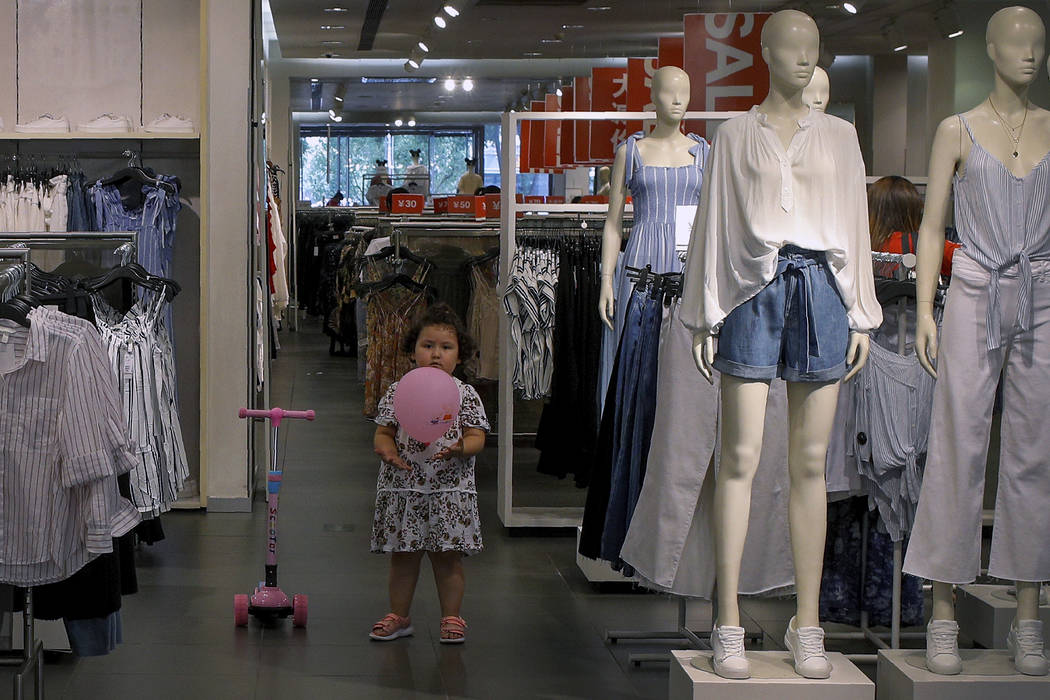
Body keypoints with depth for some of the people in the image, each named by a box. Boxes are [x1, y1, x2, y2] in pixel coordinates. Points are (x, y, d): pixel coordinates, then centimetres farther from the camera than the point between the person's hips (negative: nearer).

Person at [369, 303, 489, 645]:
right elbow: (383, 432, 4)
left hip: (450, 488, -1)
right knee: (403, 555, 9)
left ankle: (451, 617, 19)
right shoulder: (398, 392, 3)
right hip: (403, 488, 1)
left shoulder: (465, 395, 0)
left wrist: (460, 448, -24)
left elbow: (477, 437, -3)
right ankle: (399, 616, 23)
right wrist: (387, 451, -18)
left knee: (447, 557, 4)